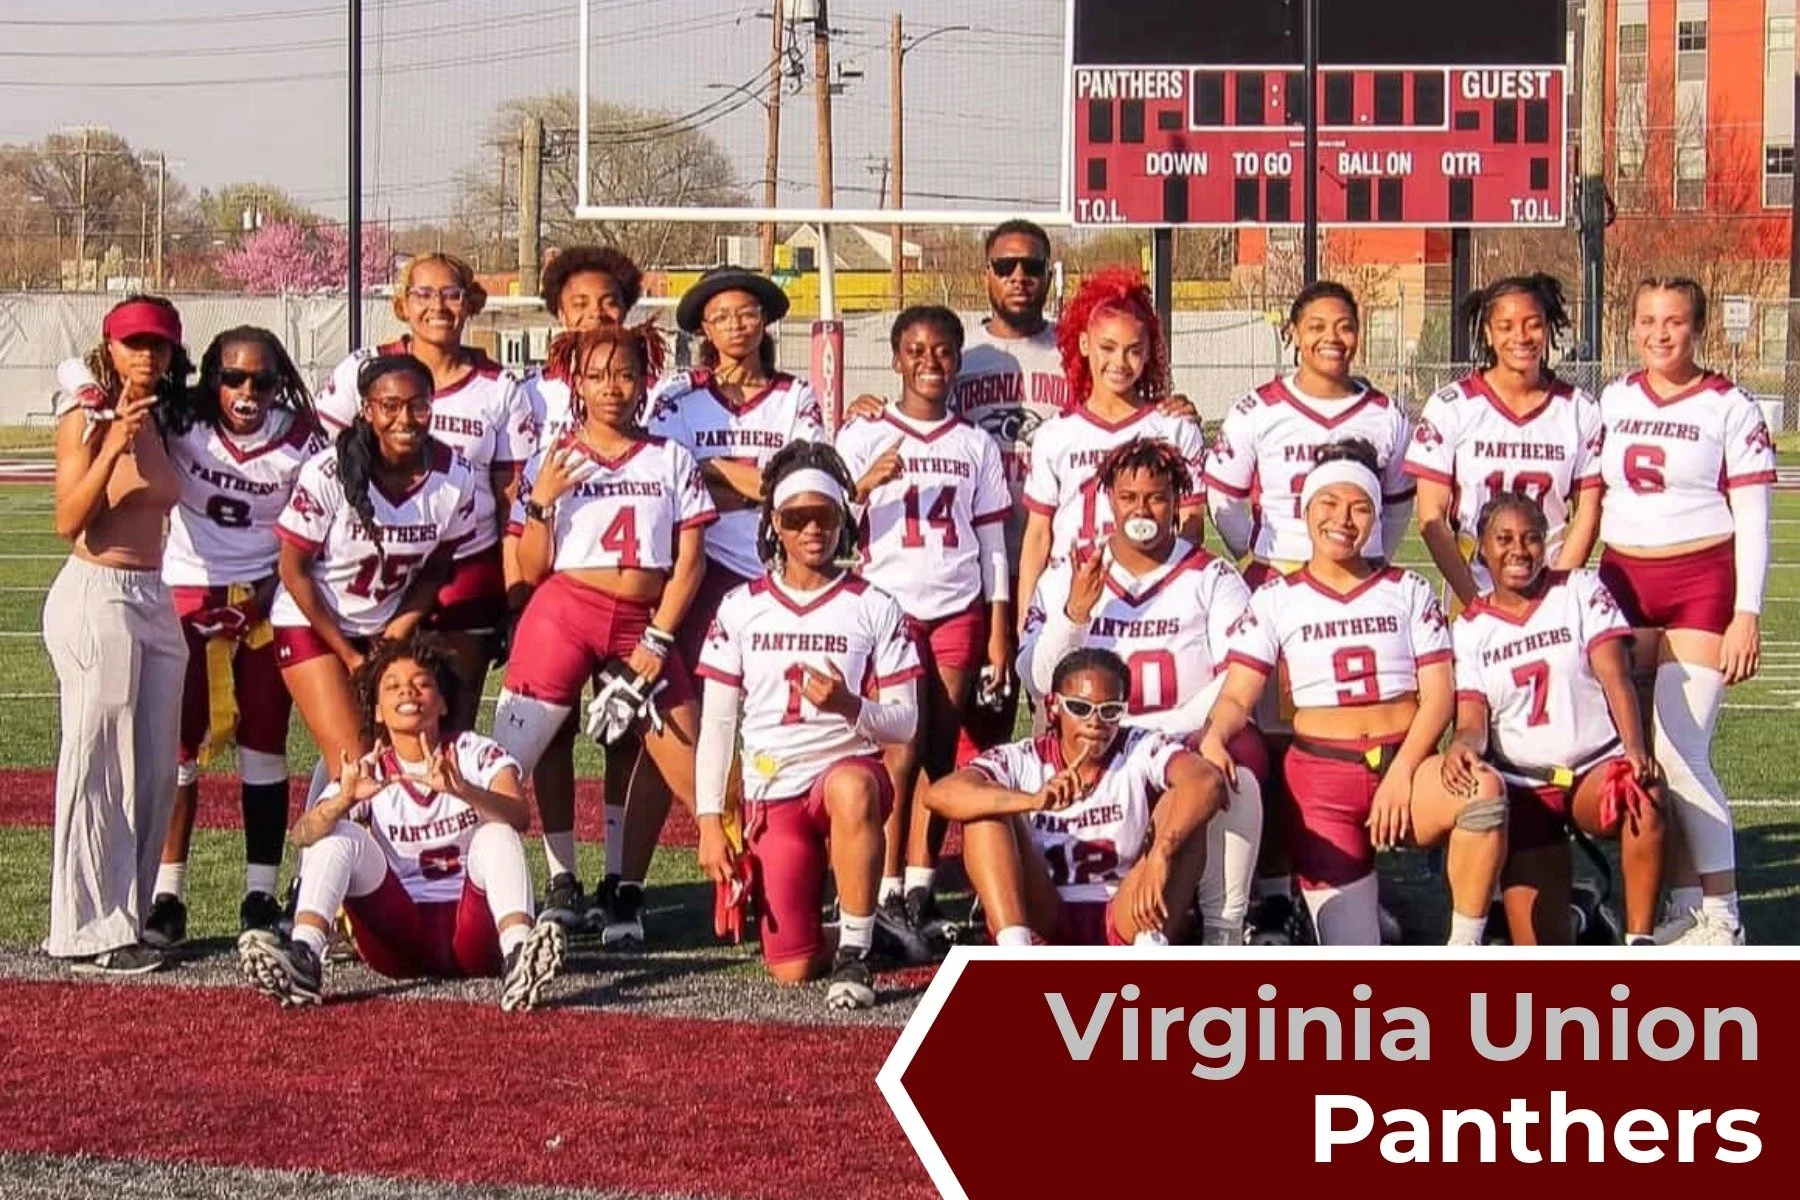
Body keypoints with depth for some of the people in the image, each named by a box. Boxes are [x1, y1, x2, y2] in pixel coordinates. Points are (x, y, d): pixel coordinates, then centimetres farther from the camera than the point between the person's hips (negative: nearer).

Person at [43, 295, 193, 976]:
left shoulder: (160, 422, 13)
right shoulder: (87, 417, -6)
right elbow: (68, 522, -15)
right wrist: (114, 445, -22)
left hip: (155, 599, 8)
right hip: (96, 596, -8)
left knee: (155, 771, 8)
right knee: (97, 767, -6)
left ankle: (126, 917, 16)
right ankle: (90, 933, -1)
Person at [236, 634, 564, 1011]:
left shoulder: (475, 754, 2)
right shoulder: (370, 772, 7)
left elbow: (519, 817, -20)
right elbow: (303, 836, -11)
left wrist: (460, 790, -39)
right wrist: (343, 800, -33)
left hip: (470, 936, -2)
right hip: (402, 938, 2)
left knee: (496, 832, -25)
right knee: (339, 834, -16)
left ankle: (517, 955, -50)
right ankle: (303, 956, -38)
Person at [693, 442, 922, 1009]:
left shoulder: (875, 609, 2)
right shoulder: (741, 608, 6)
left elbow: (904, 725, 0)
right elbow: (716, 724, 6)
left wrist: (849, 707, -21)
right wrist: (709, 821, -2)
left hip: (847, 769, -2)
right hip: (772, 794, 2)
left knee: (851, 788, -42)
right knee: (790, 970, -10)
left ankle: (855, 953, -27)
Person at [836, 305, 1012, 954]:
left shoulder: (976, 445, 13)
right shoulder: (863, 437, 6)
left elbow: (993, 544, 13)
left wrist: (999, 633, 8)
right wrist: (866, 483, -19)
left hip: (958, 613, 3)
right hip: (889, 606, -3)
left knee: (940, 755, 1)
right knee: (903, 750, -10)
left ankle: (920, 891, 5)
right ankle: (887, 893, -5)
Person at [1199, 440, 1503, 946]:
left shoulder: (1407, 591, 12)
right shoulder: (1277, 599, 9)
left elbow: (1439, 693, 3)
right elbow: (1238, 696, 0)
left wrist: (1402, 773, -13)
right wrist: (1215, 736, -25)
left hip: (1406, 762, 1)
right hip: (1321, 771, -1)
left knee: (1483, 794, -36)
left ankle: (1463, 950, -19)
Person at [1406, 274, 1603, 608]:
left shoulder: (1580, 411, 4)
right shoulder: (1450, 407, -1)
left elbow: (1587, 515, 5)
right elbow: (1431, 517, -3)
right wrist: (1476, 601, -10)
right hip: (1470, 589, -1)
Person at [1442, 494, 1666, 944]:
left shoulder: (1581, 591, 4)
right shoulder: (1469, 628, 8)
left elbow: (1615, 677, -9)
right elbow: (1473, 720, -2)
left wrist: (1636, 750, -27)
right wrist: (1462, 747, -28)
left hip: (1595, 770, 0)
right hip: (1521, 789, 0)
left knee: (1645, 794, -39)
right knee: (1539, 957, -17)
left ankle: (1639, 943, -28)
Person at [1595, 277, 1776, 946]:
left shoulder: (1729, 408, -3)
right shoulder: (1612, 401, 10)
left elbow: (1752, 521, -4)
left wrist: (1746, 615, -10)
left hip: (1701, 586, -5)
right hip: (1623, 582, 5)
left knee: (1679, 752, -12)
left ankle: (1720, 915, -3)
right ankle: (1682, 903, 9)